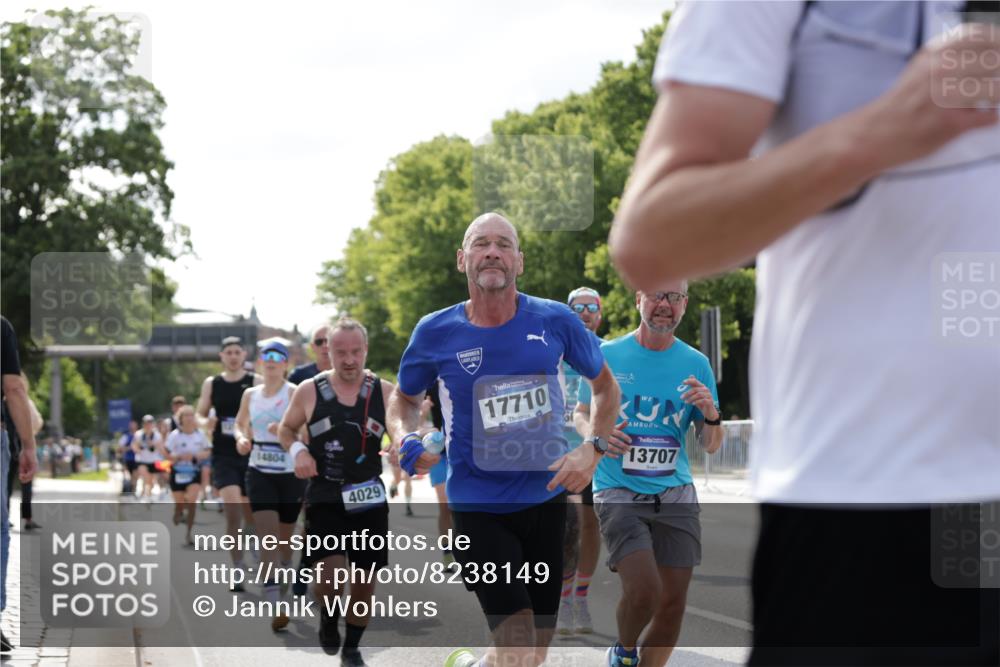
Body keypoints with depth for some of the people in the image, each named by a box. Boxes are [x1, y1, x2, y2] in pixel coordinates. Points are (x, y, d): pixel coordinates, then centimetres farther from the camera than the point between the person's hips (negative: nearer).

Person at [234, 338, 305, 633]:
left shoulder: (295, 393, -6)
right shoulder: (250, 395, 8)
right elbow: (240, 424, 23)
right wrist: (241, 438, 1)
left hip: (291, 473, -2)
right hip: (259, 473, 2)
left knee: (285, 536, 10)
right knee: (267, 535, -12)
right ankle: (275, 605, -19)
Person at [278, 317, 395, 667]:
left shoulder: (385, 392, -2)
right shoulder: (309, 391, -3)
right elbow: (286, 428, 12)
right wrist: (297, 450, -9)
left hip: (369, 498, 2)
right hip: (324, 498, -2)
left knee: (365, 579, 7)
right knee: (328, 574, -18)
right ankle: (328, 614, 17)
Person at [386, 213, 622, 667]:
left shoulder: (555, 321, -5)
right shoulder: (435, 333, -7)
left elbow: (605, 385, 11)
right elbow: (404, 399, 11)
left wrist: (594, 451, -3)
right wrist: (404, 437, -10)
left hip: (546, 500, 3)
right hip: (479, 507, -3)